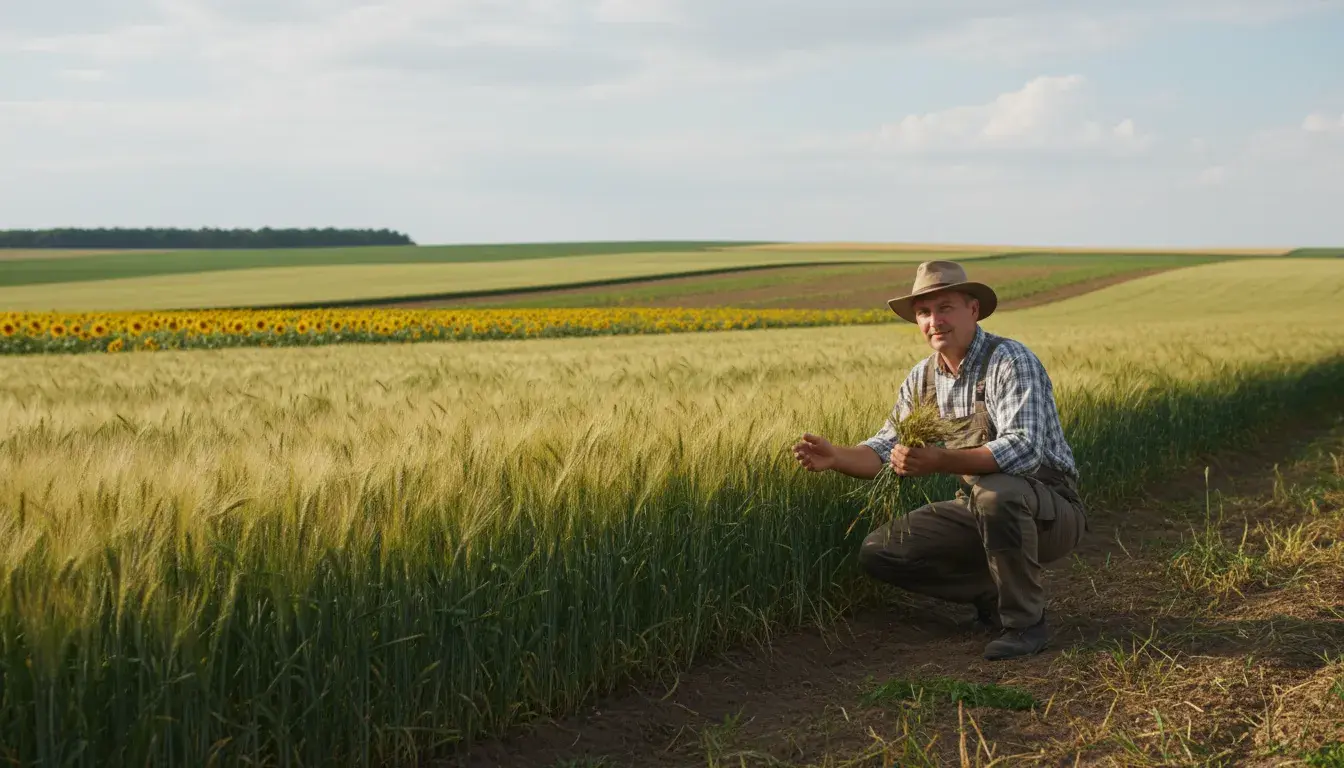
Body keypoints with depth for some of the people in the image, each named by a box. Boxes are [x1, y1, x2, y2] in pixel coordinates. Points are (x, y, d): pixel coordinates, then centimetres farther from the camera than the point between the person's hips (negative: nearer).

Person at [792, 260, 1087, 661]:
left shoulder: (1010, 361, -19)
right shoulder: (922, 378, 4)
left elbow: (1024, 449, -33)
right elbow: (887, 448, 8)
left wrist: (941, 461, -45)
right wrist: (836, 457, -13)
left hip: (1050, 509, -7)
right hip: (978, 509, 7)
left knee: (995, 493, -40)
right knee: (877, 552, -8)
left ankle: (1026, 621, -18)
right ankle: (994, 594, 7)